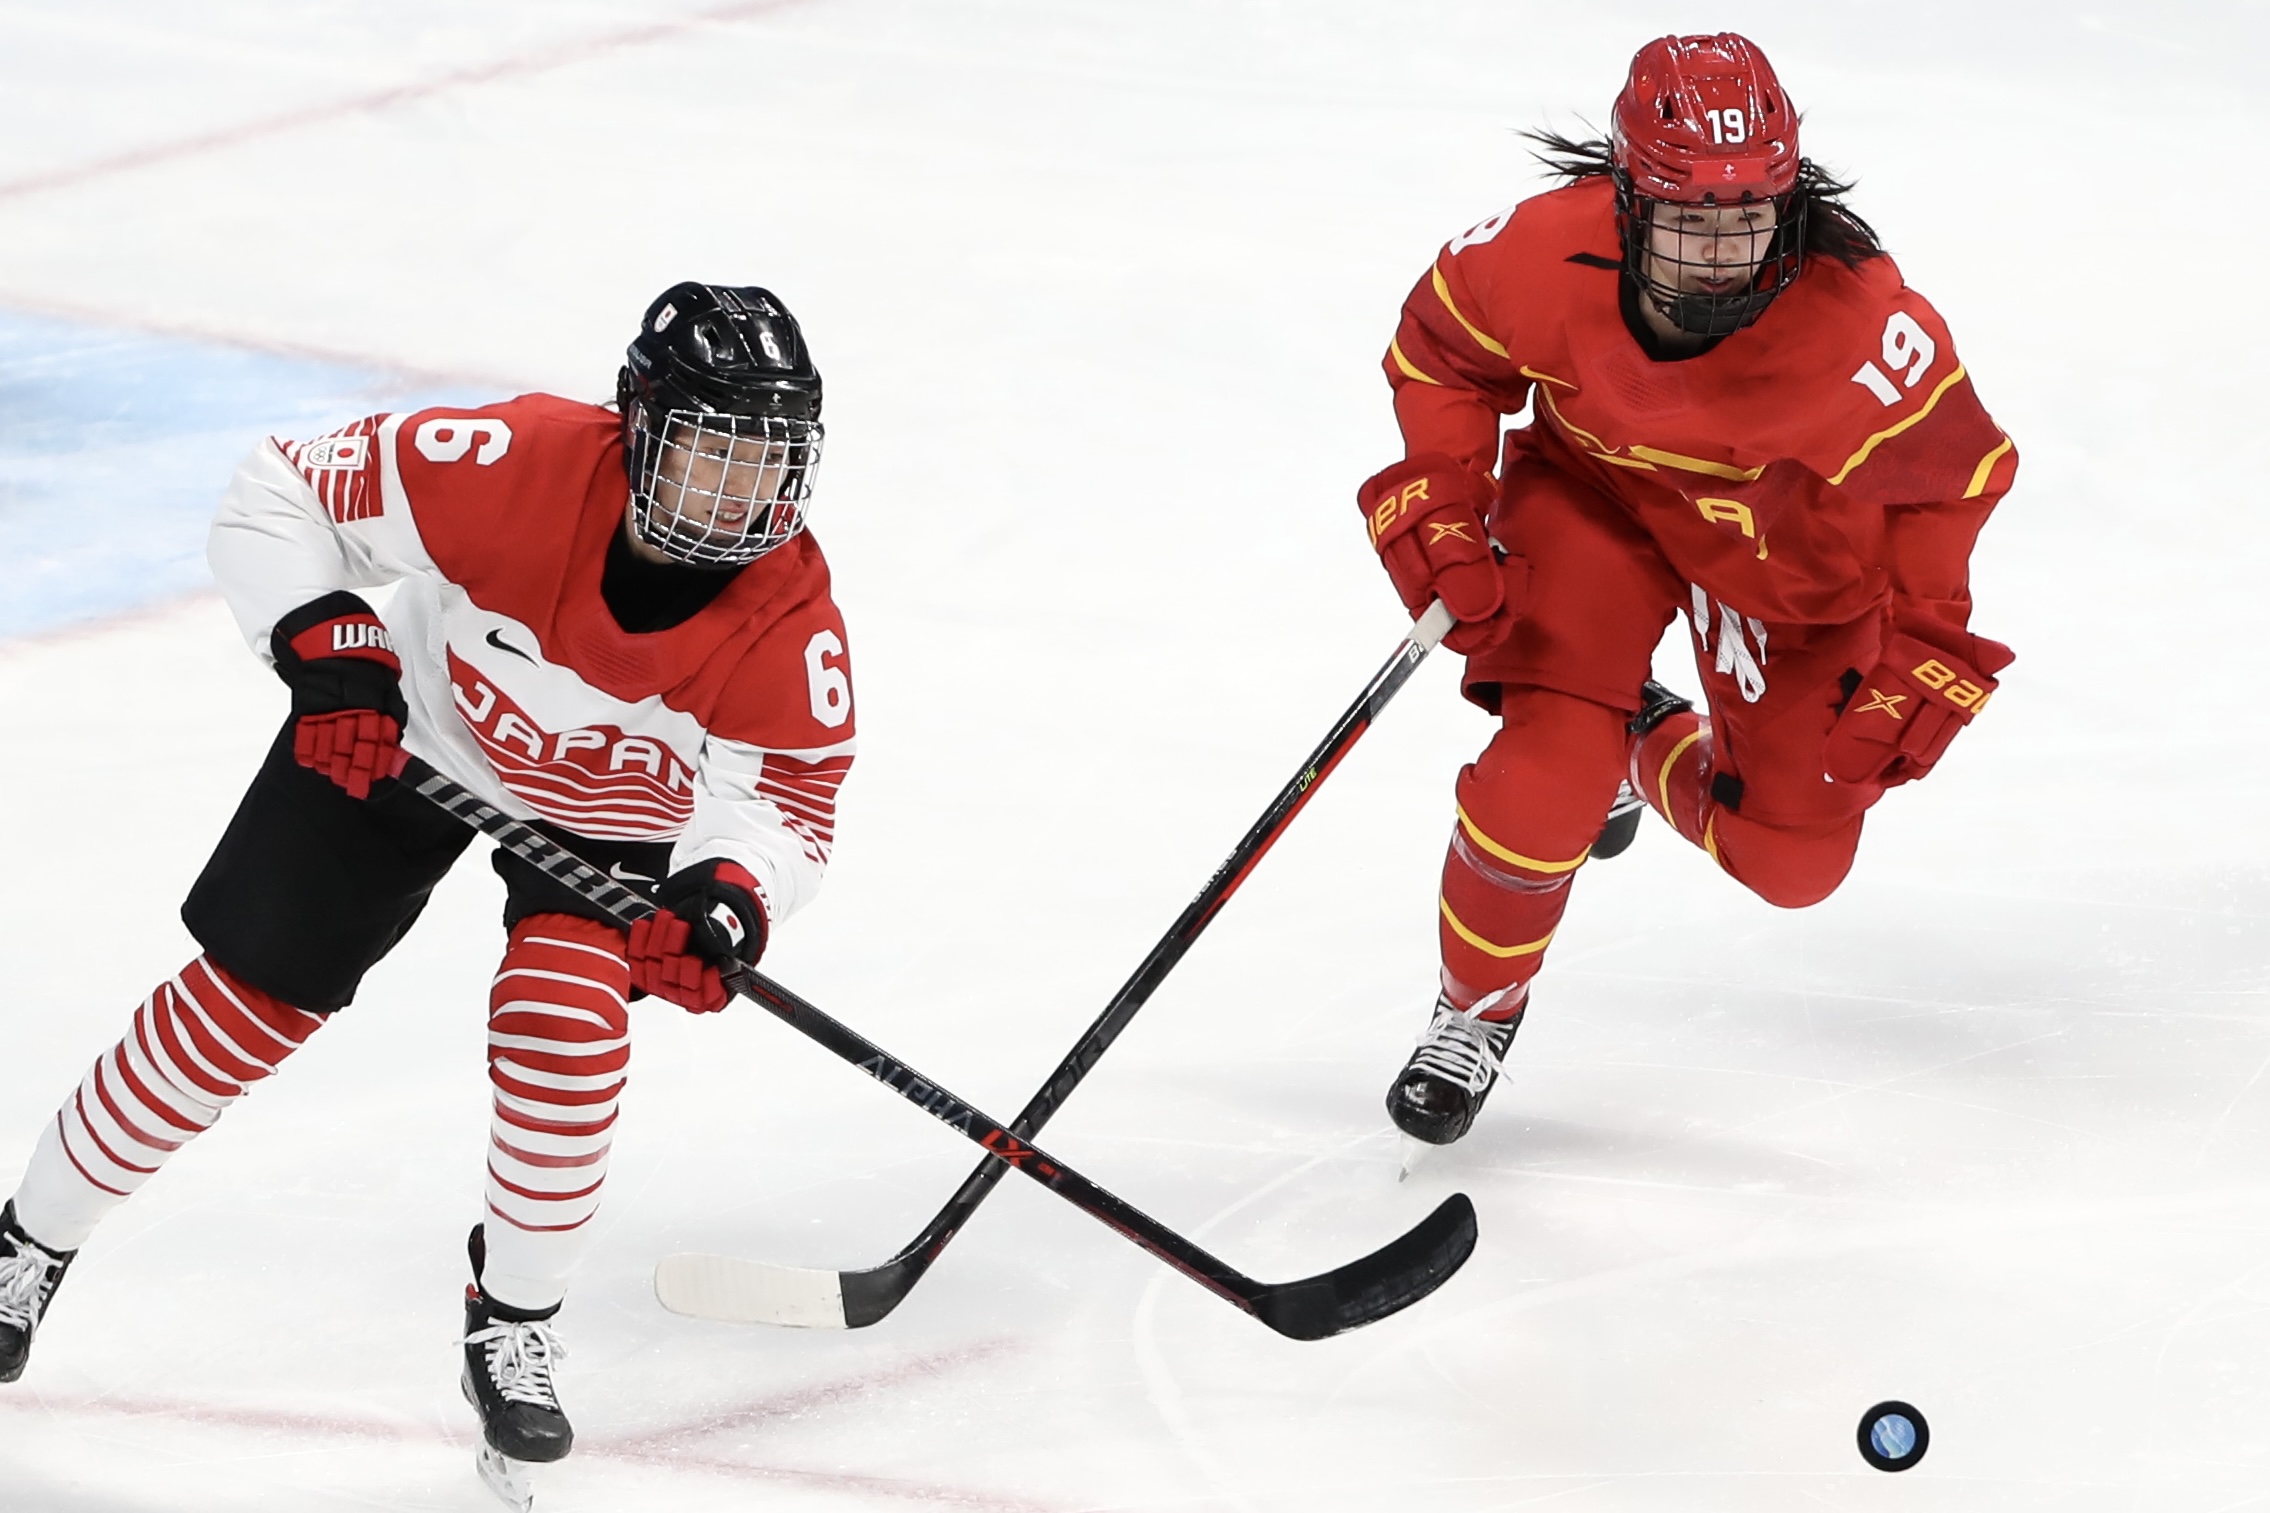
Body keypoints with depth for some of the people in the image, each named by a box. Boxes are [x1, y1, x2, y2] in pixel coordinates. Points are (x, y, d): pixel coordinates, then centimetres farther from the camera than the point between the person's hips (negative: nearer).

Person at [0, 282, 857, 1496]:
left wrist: (724, 894, -45)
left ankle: (513, 1326, 1)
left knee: (565, 1021, -22)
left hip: (614, 811, 1)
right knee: (248, 998, 2)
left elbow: (788, 800, -24)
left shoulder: (793, 620, -31)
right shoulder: (515, 463, -36)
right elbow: (278, 495, -24)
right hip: (404, 734, 0)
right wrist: (327, 647, -34)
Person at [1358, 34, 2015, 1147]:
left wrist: (1924, 657, -16)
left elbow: (1958, 465, -17)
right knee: (1550, 769, -20)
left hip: (1791, 540, 0)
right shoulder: (1544, 260, -33)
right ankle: (1475, 1009, 8)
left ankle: (1652, 752, 38)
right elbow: (1439, 345, -9)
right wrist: (1442, 521, -17)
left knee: (1793, 859, 3)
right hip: (1596, 488, 0)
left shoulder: (1861, 325, -37)